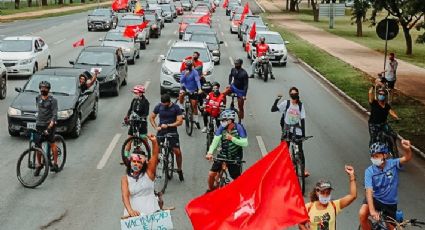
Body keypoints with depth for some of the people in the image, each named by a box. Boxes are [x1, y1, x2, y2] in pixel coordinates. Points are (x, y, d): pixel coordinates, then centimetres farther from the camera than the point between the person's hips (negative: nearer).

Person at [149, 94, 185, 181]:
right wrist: (156, 127, -6)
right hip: (161, 132, 2)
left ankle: (179, 170, 10)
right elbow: (151, 117, 9)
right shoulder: (158, 107, 0)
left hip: (172, 132, -2)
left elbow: (180, 121, -9)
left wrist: (168, 125, -18)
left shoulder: (176, 108, -6)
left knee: (177, 152, -9)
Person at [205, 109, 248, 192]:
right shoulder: (222, 128, -10)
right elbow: (215, 140, -19)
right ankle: (210, 190, 25)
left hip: (235, 157, -3)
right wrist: (210, 153, -33)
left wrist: (232, 138, -32)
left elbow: (245, 143, -22)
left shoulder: (239, 128, -17)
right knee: (211, 174, -3)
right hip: (223, 155, 3)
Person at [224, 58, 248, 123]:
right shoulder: (233, 70, -7)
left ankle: (240, 121, 18)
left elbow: (246, 85, -19)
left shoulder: (244, 73, -22)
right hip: (233, 87, 4)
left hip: (240, 91, -4)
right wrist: (229, 84, 6)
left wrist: (244, 95, -22)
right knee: (223, 93, -24)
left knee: (240, 107, 4)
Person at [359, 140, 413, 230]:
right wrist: (372, 210, -40)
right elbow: (369, 191, -27)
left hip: (390, 203, 1)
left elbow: (407, 158, -33)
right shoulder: (369, 171, -18)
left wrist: (407, 149, -58)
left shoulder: (393, 164, -15)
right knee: (362, 214, -28)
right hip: (375, 199, -1)